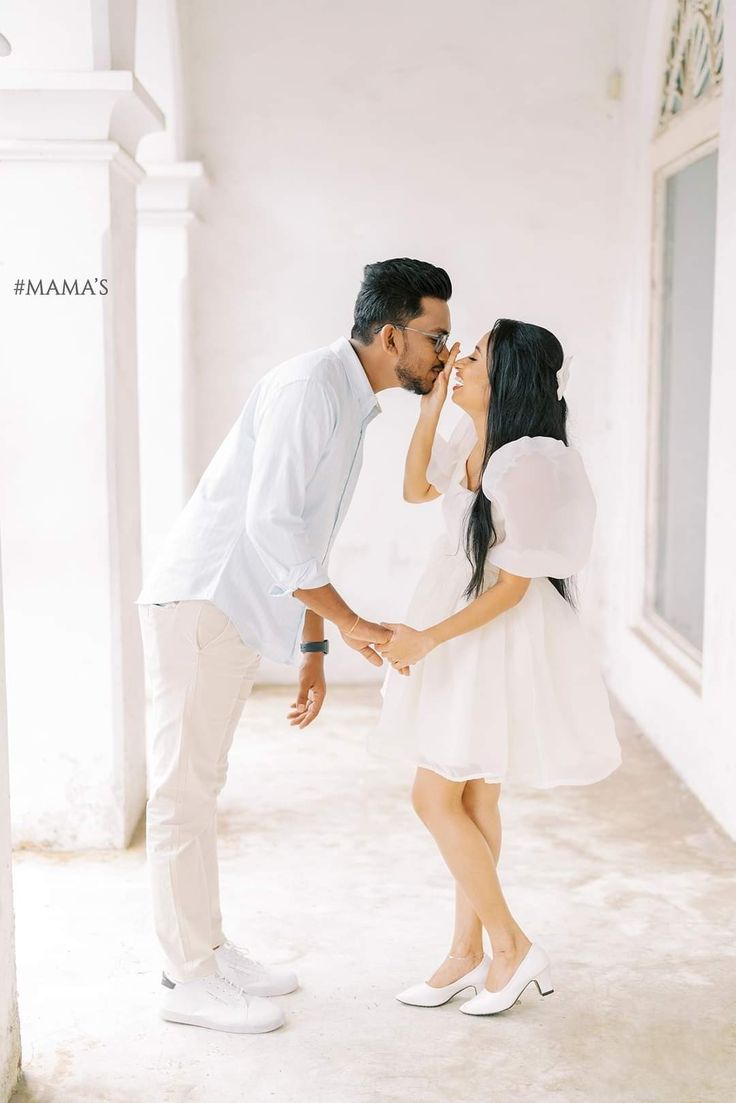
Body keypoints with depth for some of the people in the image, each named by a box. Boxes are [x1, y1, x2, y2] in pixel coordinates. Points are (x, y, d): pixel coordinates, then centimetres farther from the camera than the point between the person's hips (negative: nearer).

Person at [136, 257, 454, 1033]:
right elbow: (272, 522, -24)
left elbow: (304, 541, 19)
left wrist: (312, 652, 18)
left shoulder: (350, 408, 15)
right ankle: (188, 981, 8)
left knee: (196, 786, 15)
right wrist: (348, 622, -16)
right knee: (183, 788, -2)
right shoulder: (309, 384, -16)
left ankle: (205, 950, 25)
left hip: (234, 612, 10)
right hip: (197, 600, -10)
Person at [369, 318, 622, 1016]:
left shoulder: (531, 464, -24)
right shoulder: (473, 439, 2)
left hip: (501, 640, -9)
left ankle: (512, 945, 13)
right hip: (461, 635, 9)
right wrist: (429, 412, 6)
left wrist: (427, 638, -16)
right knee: (471, 799, 14)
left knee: (436, 799, -4)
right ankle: (468, 954, 27)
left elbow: (513, 586, -21)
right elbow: (416, 491, 18)